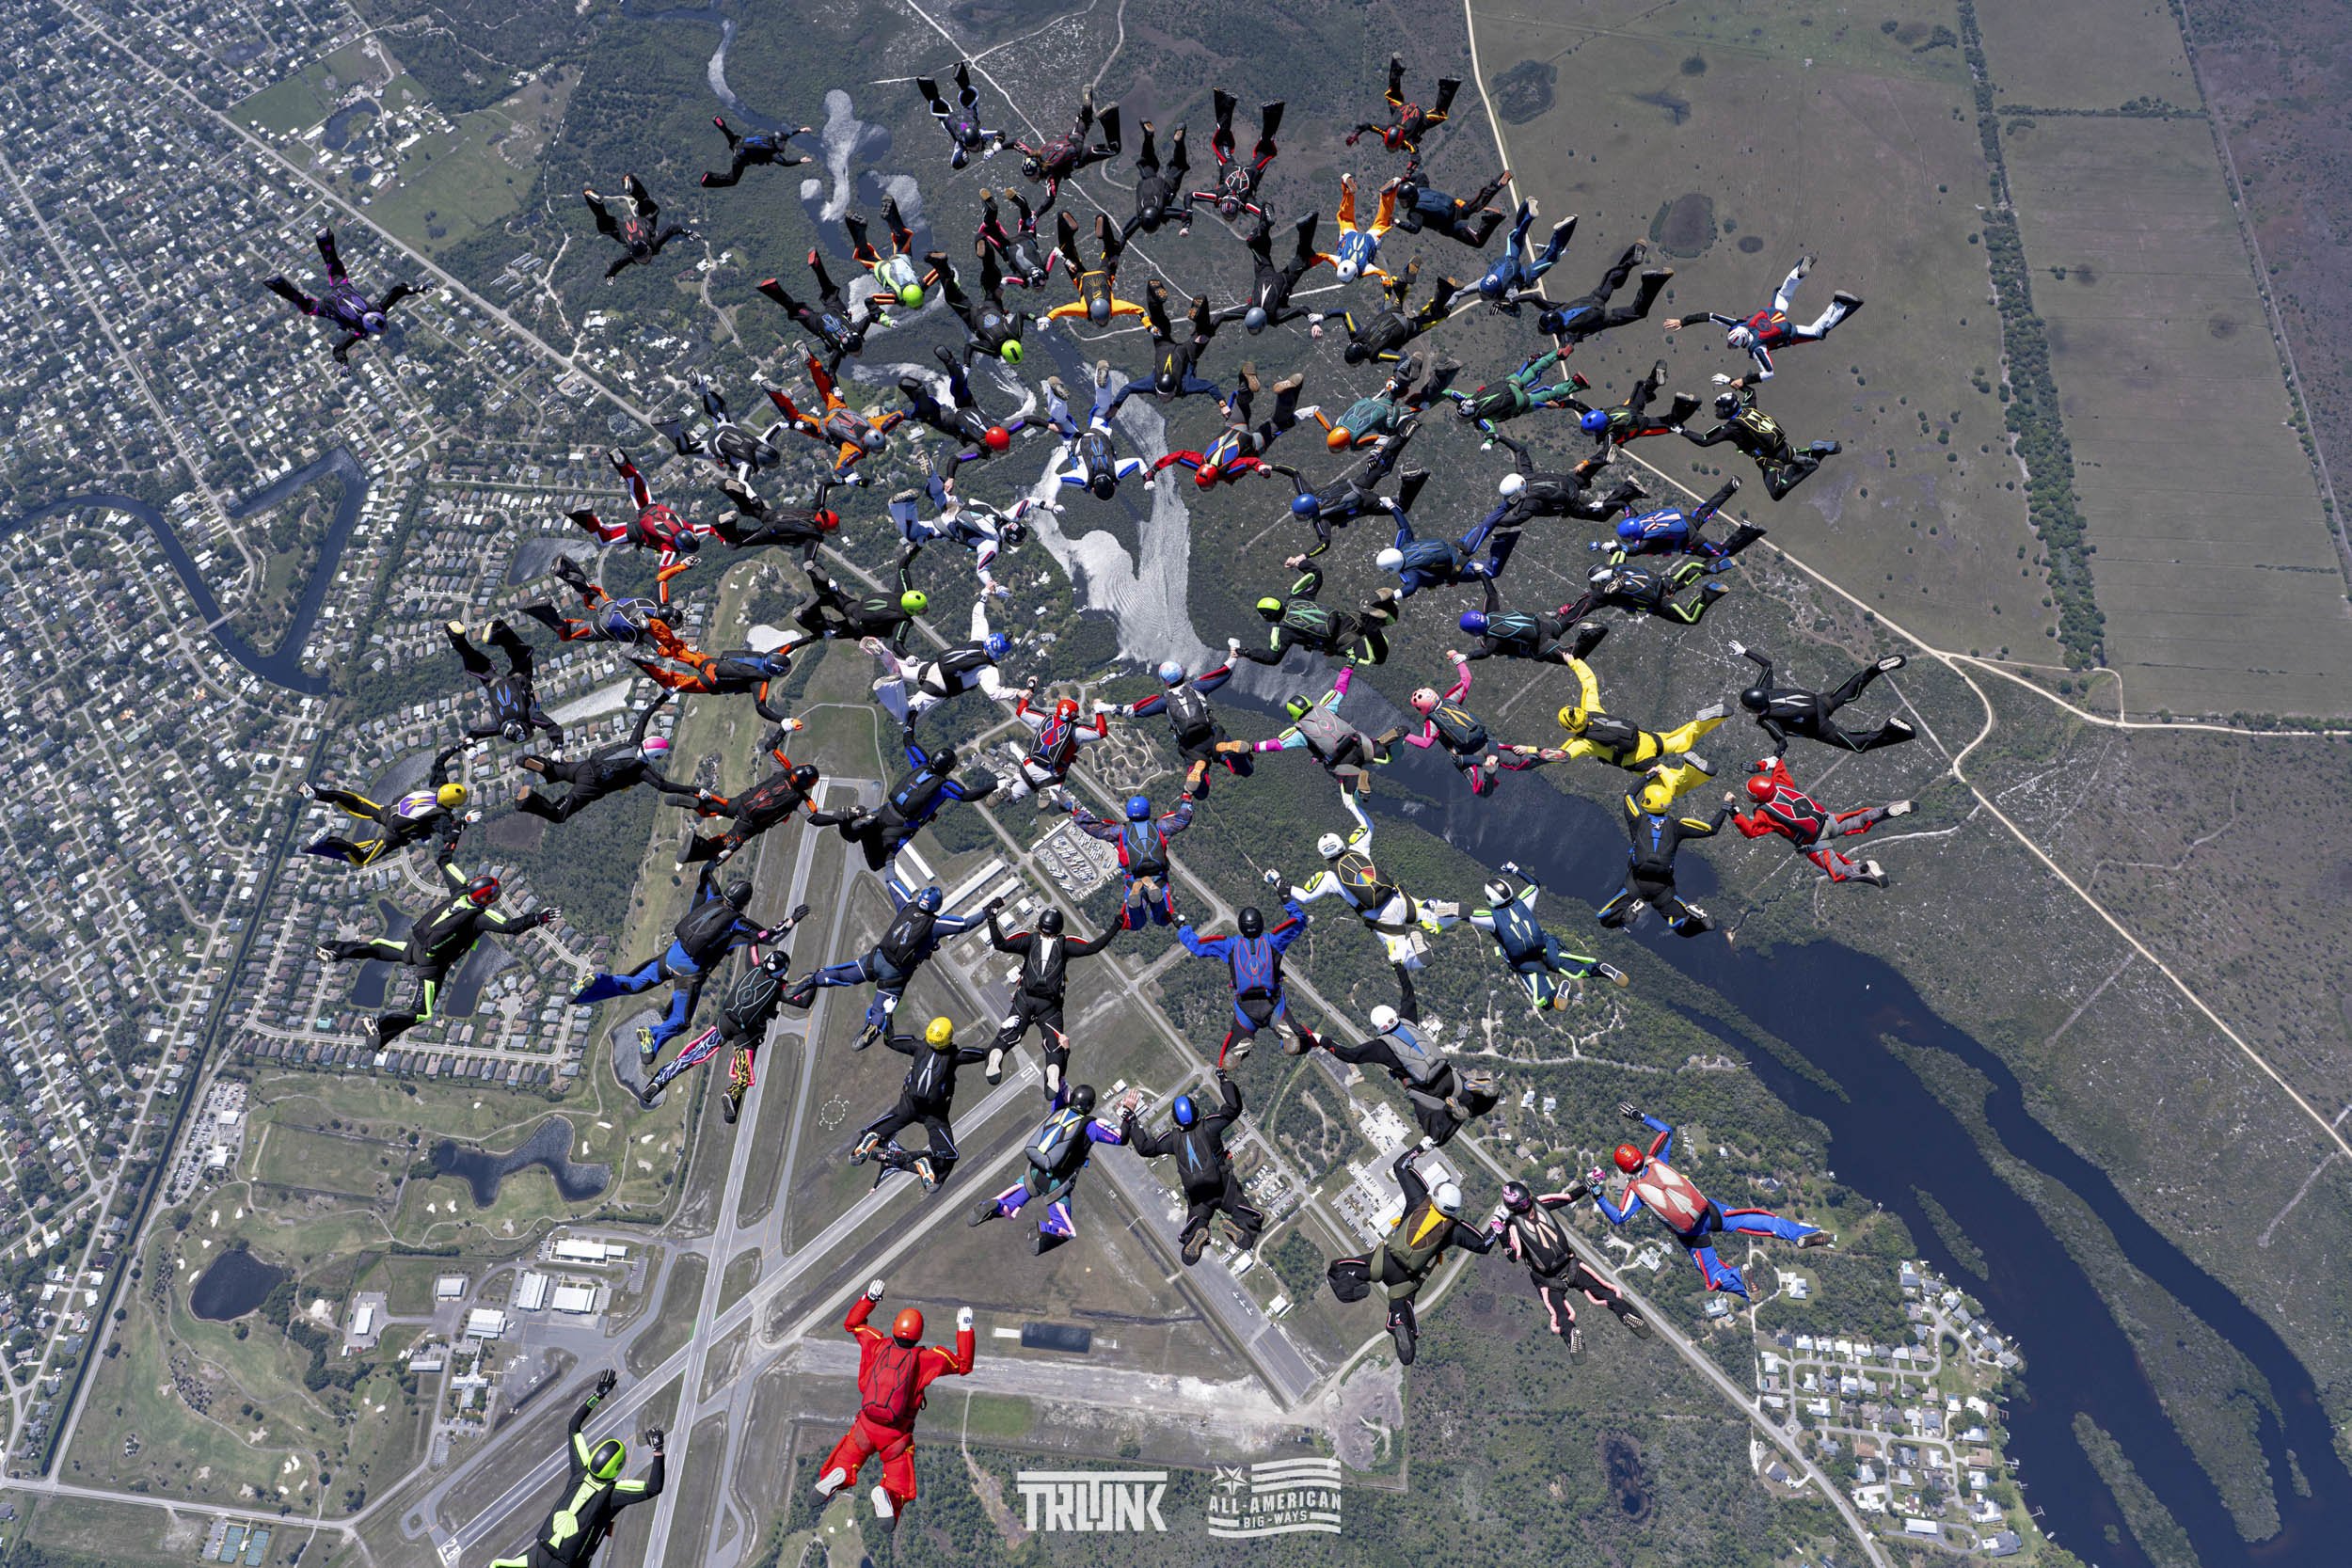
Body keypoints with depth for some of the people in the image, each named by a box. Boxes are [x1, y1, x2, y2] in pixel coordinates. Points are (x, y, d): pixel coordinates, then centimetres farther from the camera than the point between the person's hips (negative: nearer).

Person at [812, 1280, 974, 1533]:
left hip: (865, 1426, 1)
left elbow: (851, 1324, 14)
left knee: (844, 1464, 19)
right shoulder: (928, 1358, -10)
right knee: (899, 1485, 10)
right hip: (897, 1435, -1)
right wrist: (965, 1328, 2)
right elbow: (964, 1365, -1)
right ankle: (888, 1495, -25)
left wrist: (869, 1298, 15)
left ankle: (836, 1476, -17)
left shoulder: (879, 1344, -4)